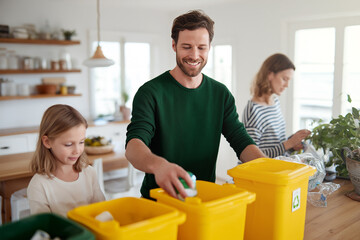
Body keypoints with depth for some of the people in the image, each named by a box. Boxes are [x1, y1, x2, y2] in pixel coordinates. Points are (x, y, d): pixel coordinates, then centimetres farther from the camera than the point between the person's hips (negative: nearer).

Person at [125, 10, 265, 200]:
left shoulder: (221, 94, 8)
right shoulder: (151, 92, -7)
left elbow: (241, 141, 4)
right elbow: (133, 145, -20)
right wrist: (158, 164, -43)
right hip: (159, 201, -3)